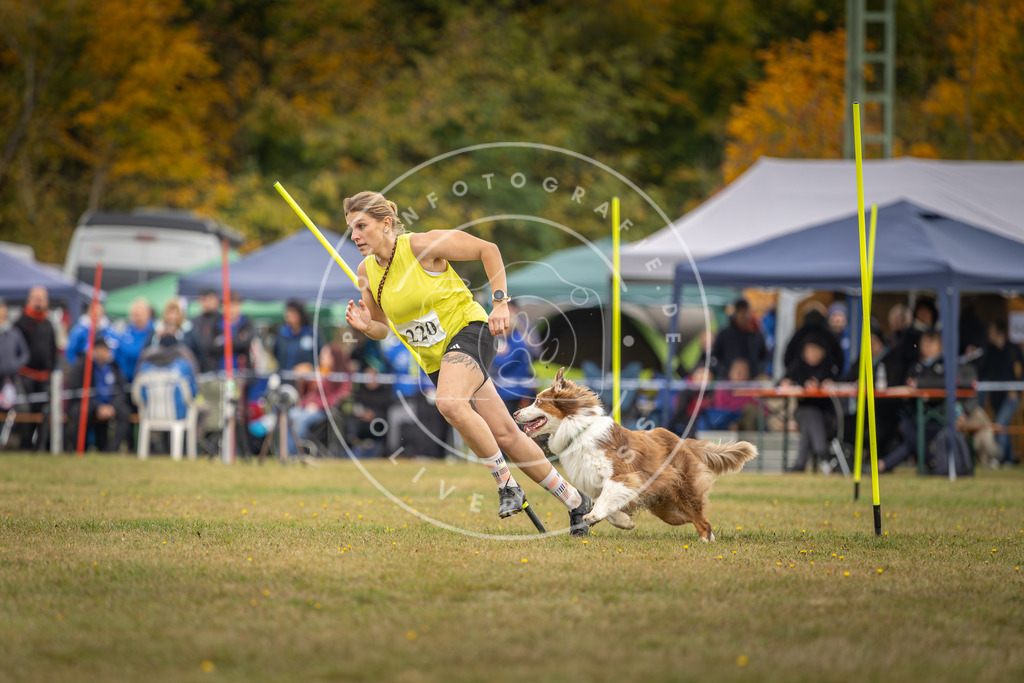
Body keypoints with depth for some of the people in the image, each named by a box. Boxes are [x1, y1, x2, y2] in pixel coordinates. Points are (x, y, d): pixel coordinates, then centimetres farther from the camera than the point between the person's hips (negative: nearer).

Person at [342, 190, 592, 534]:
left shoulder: (422, 245, -16)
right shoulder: (367, 272, 2)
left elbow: (488, 249, -8)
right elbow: (383, 328, 13)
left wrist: (500, 302, -13)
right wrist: (366, 326, -10)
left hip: (468, 329, -7)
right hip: (435, 360, 7)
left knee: (450, 403, -35)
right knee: (503, 434, 5)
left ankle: (507, 485, -20)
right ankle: (574, 500, 18)